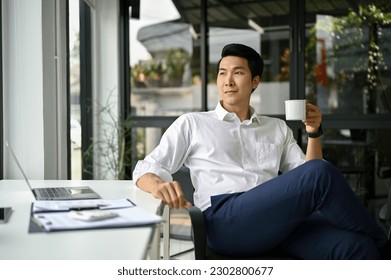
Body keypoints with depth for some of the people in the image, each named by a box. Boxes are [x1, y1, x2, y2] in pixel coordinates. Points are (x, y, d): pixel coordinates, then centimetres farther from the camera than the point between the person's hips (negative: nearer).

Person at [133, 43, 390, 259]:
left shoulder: (277, 128, 27)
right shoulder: (191, 124, 18)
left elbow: (307, 179, 22)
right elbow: (145, 170, 12)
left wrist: (314, 133, 6)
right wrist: (159, 186, -13)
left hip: (281, 218, 4)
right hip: (225, 220, -3)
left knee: (356, 247, -31)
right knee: (321, 172, -27)